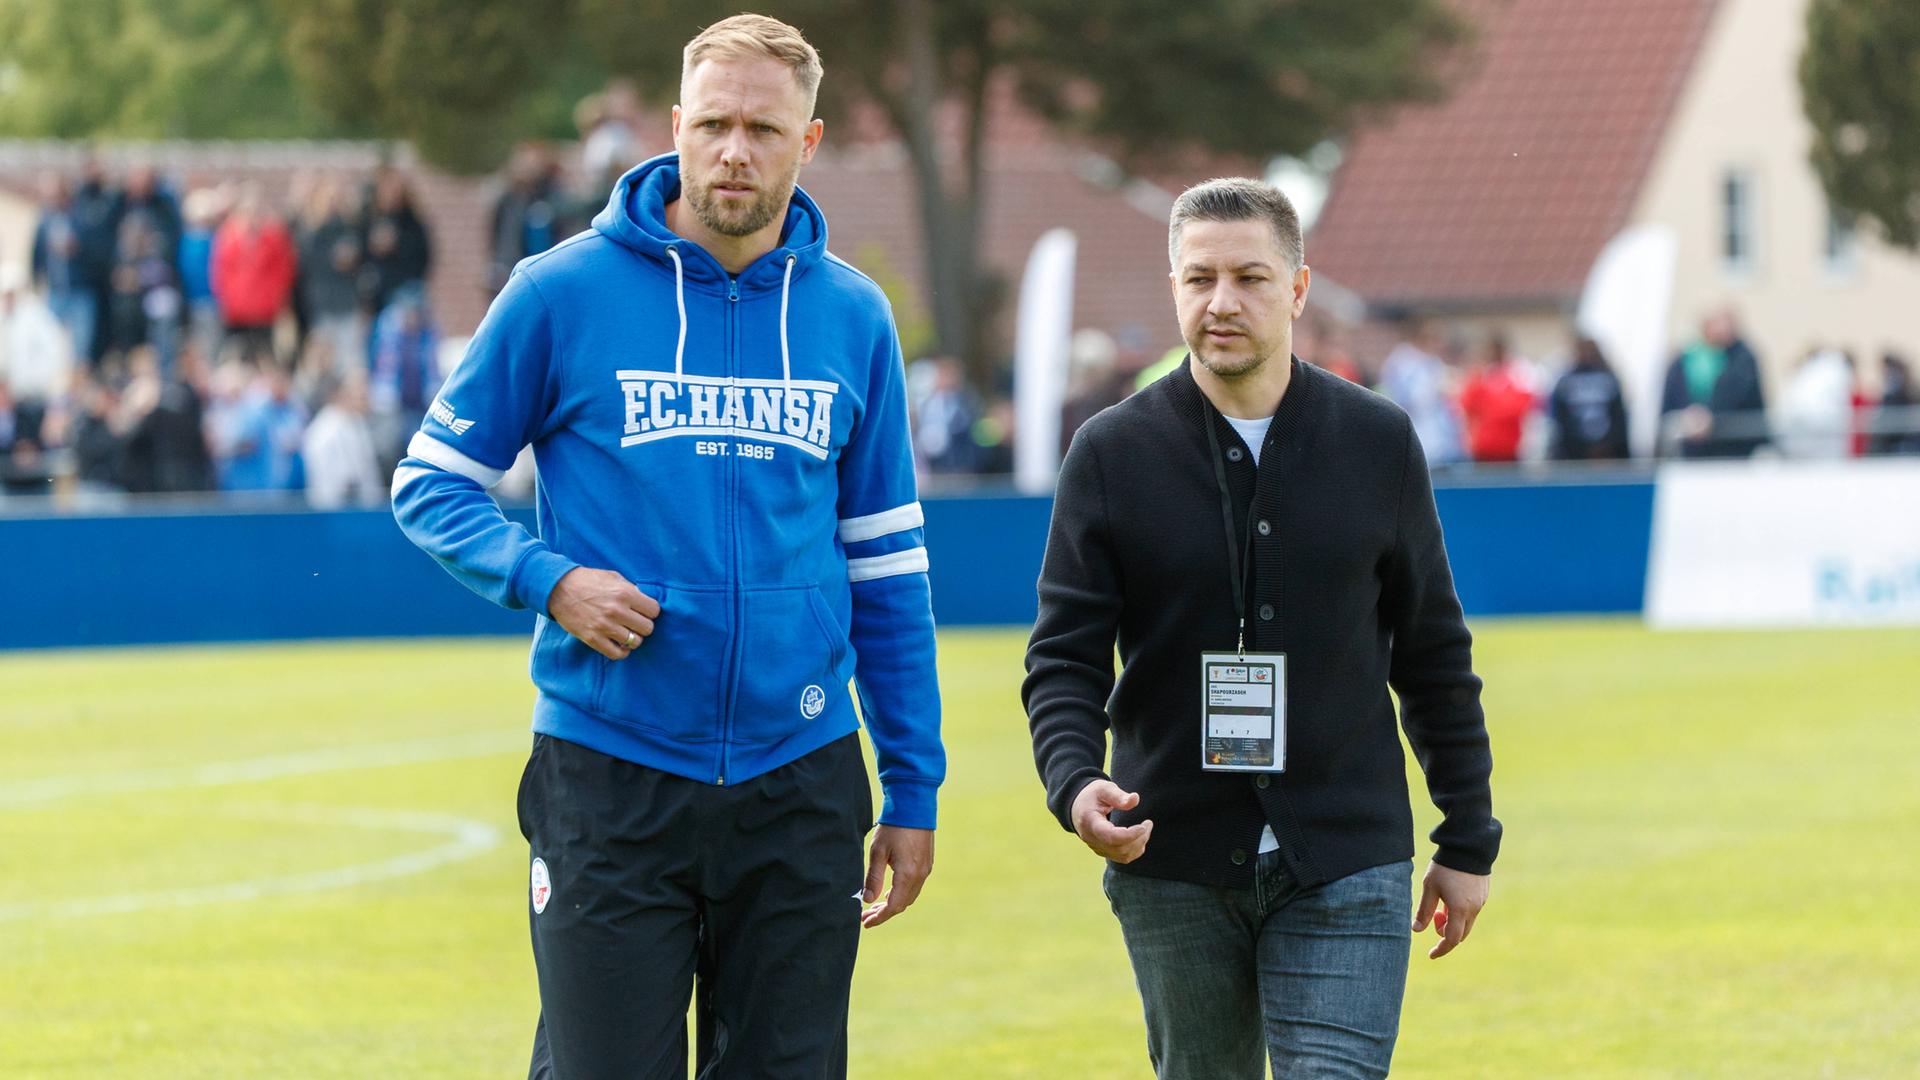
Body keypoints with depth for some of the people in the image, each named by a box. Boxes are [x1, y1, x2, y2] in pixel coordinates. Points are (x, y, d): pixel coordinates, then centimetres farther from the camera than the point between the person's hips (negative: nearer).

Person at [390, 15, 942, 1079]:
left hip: (799, 789, 3)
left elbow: (886, 569, 12)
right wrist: (549, 579, -14)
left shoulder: (852, 316, 7)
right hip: (608, 781, -3)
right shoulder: (563, 292, -3)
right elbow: (429, 482, 4)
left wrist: (913, 789, 9)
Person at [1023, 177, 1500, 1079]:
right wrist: (1074, 783, -19)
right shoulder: (1113, 454, 1)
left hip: (1345, 872, -1)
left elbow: (1434, 656, 10)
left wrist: (1467, 839, 9)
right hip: (1172, 869, 1)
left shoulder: (1378, 444, 4)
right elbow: (1064, 656, 0)